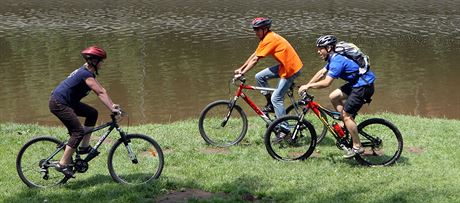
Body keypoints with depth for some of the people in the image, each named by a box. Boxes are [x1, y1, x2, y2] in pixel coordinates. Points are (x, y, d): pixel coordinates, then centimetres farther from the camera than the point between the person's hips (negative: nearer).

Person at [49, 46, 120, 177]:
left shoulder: (88, 72, 12)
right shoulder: (86, 74, -19)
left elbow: (101, 91, 13)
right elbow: (100, 93, -25)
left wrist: (112, 105, 5)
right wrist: (112, 109, -28)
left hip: (68, 102, 10)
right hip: (58, 104, -10)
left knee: (92, 113, 10)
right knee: (78, 132, -15)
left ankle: (84, 146, 13)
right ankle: (62, 164, -13)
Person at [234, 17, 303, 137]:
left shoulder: (269, 39, -19)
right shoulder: (266, 38, 11)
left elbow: (255, 60, -20)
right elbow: (254, 55, 17)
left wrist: (241, 73, -18)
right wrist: (241, 68, 15)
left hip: (291, 69, -10)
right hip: (284, 65, 10)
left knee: (276, 98, -9)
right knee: (259, 76, 7)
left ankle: (284, 129, -6)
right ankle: (270, 105, 15)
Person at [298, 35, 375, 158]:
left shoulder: (337, 60, -21)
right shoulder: (334, 58, 11)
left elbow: (326, 82, -25)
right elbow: (321, 73, 19)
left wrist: (308, 86, -16)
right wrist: (307, 85, 12)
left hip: (364, 86, -10)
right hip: (357, 83, 10)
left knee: (346, 115, -7)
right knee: (333, 97, 10)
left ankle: (357, 147, 0)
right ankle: (348, 125, 16)